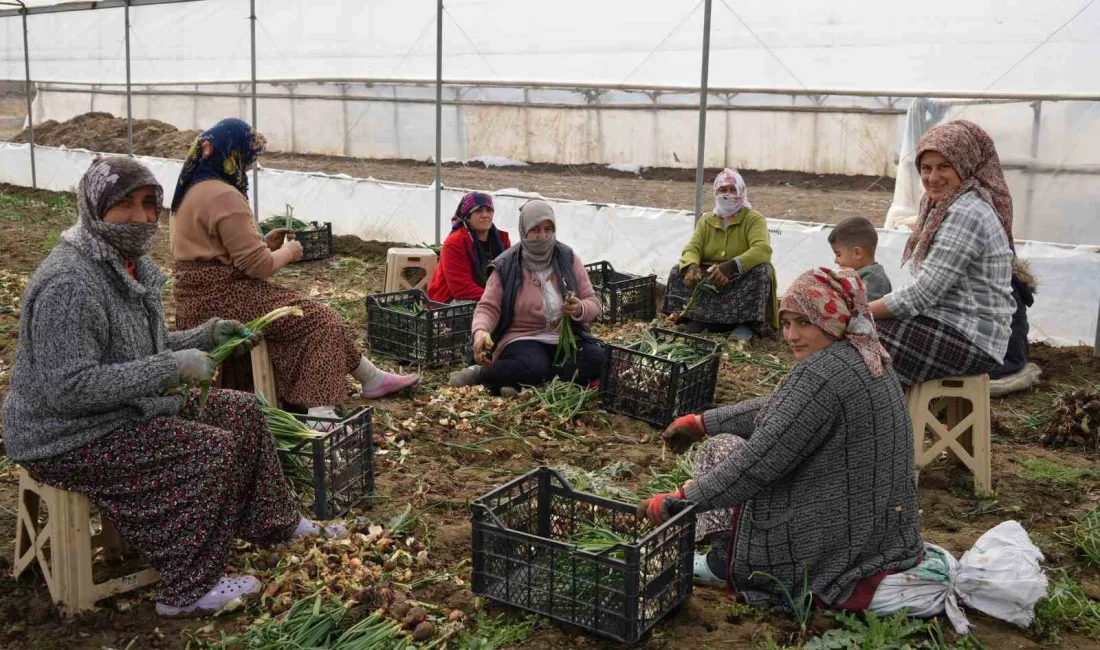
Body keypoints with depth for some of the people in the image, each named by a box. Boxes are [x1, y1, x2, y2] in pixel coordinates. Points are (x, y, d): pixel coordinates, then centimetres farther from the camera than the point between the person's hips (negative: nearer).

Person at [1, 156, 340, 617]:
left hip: (129, 407, 10)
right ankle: (188, 591, -8)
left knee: (243, 411, 8)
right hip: (70, 438, -10)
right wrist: (170, 368, -29)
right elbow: (67, 387, -31)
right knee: (213, 449, -21)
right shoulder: (68, 284, -26)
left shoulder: (132, 265, 6)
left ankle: (273, 523, 23)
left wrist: (204, 336, 2)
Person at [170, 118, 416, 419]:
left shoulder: (191, 190, 15)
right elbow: (257, 265, -20)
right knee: (319, 320, -9)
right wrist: (288, 252, -2)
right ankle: (321, 411, -19)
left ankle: (372, 378, 18)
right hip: (224, 300, -10)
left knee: (315, 318, 14)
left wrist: (264, 243, 13)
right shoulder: (224, 196, -19)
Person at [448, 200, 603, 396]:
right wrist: (480, 331, -28)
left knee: (598, 357, -28)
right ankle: (480, 374, -11)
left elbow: (593, 303, 6)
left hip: (565, 338, 4)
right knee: (533, 367, -38)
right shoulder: (507, 266, -2)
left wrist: (580, 309, -20)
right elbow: (488, 307, -5)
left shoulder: (568, 259, 4)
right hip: (523, 339, -4)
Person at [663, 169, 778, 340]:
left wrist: (731, 266, -42)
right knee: (679, 271, -15)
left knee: (762, 271, -33)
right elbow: (692, 248, -5)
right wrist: (692, 267, -31)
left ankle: (747, 322, -28)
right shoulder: (706, 220, 9)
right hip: (710, 278, 4)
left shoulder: (754, 219, -6)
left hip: (743, 280, -3)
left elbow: (762, 249, -25)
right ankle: (699, 316, -22)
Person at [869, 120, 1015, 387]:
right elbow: (929, 289, 10)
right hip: (949, 324, 10)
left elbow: (923, 293, -21)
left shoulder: (965, 213, -18)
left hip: (969, 341, -10)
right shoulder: (946, 206, 12)